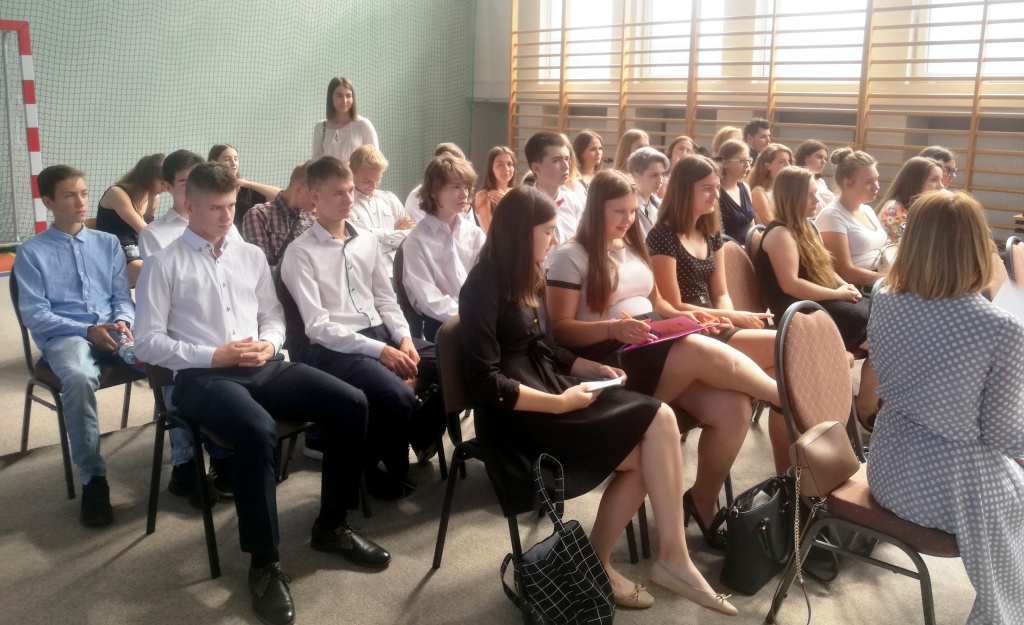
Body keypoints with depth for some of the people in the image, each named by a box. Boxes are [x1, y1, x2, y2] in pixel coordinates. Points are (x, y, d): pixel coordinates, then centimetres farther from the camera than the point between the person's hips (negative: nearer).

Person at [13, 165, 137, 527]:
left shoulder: (108, 243, 17)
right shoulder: (31, 252, 6)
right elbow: (34, 314, -1)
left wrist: (123, 323, -10)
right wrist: (87, 331, -16)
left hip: (112, 331, 3)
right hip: (63, 335, -3)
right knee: (78, 378, -39)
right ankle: (93, 478, -27)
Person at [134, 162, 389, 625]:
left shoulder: (251, 256, 18)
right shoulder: (163, 265, 2)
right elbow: (148, 343, -3)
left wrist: (268, 344, -2)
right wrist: (216, 355, -13)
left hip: (261, 368, 6)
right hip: (201, 376, -5)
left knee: (350, 403, -14)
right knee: (258, 431, -37)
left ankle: (331, 526, 4)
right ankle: (264, 564, -18)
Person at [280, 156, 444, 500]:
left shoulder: (368, 241, 13)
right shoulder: (300, 253, -6)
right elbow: (317, 326, -13)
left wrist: (403, 338, -4)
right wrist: (379, 351, -20)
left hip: (382, 334, 7)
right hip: (335, 349, -6)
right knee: (398, 397, -31)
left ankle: (421, 436, 15)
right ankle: (377, 466, 0)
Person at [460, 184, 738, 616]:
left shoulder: (528, 279, 16)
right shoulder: (484, 286, -12)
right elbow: (485, 383, -18)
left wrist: (596, 368, 5)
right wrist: (559, 403, -21)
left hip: (549, 390, 9)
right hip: (517, 414, -8)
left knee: (659, 420, -14)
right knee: (649, 440, -19)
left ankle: (597, 560, -6)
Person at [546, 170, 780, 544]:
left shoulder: (634, 247, 20)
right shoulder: (571, 256, -3)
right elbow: (561, 329, -9)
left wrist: (683, 316, 7)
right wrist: (613, 328, -24)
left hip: (657, 349, 7)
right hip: (610, 359, -7)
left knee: (733, 406, -18)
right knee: (704, 351, -31)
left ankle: (704, 501, 2)